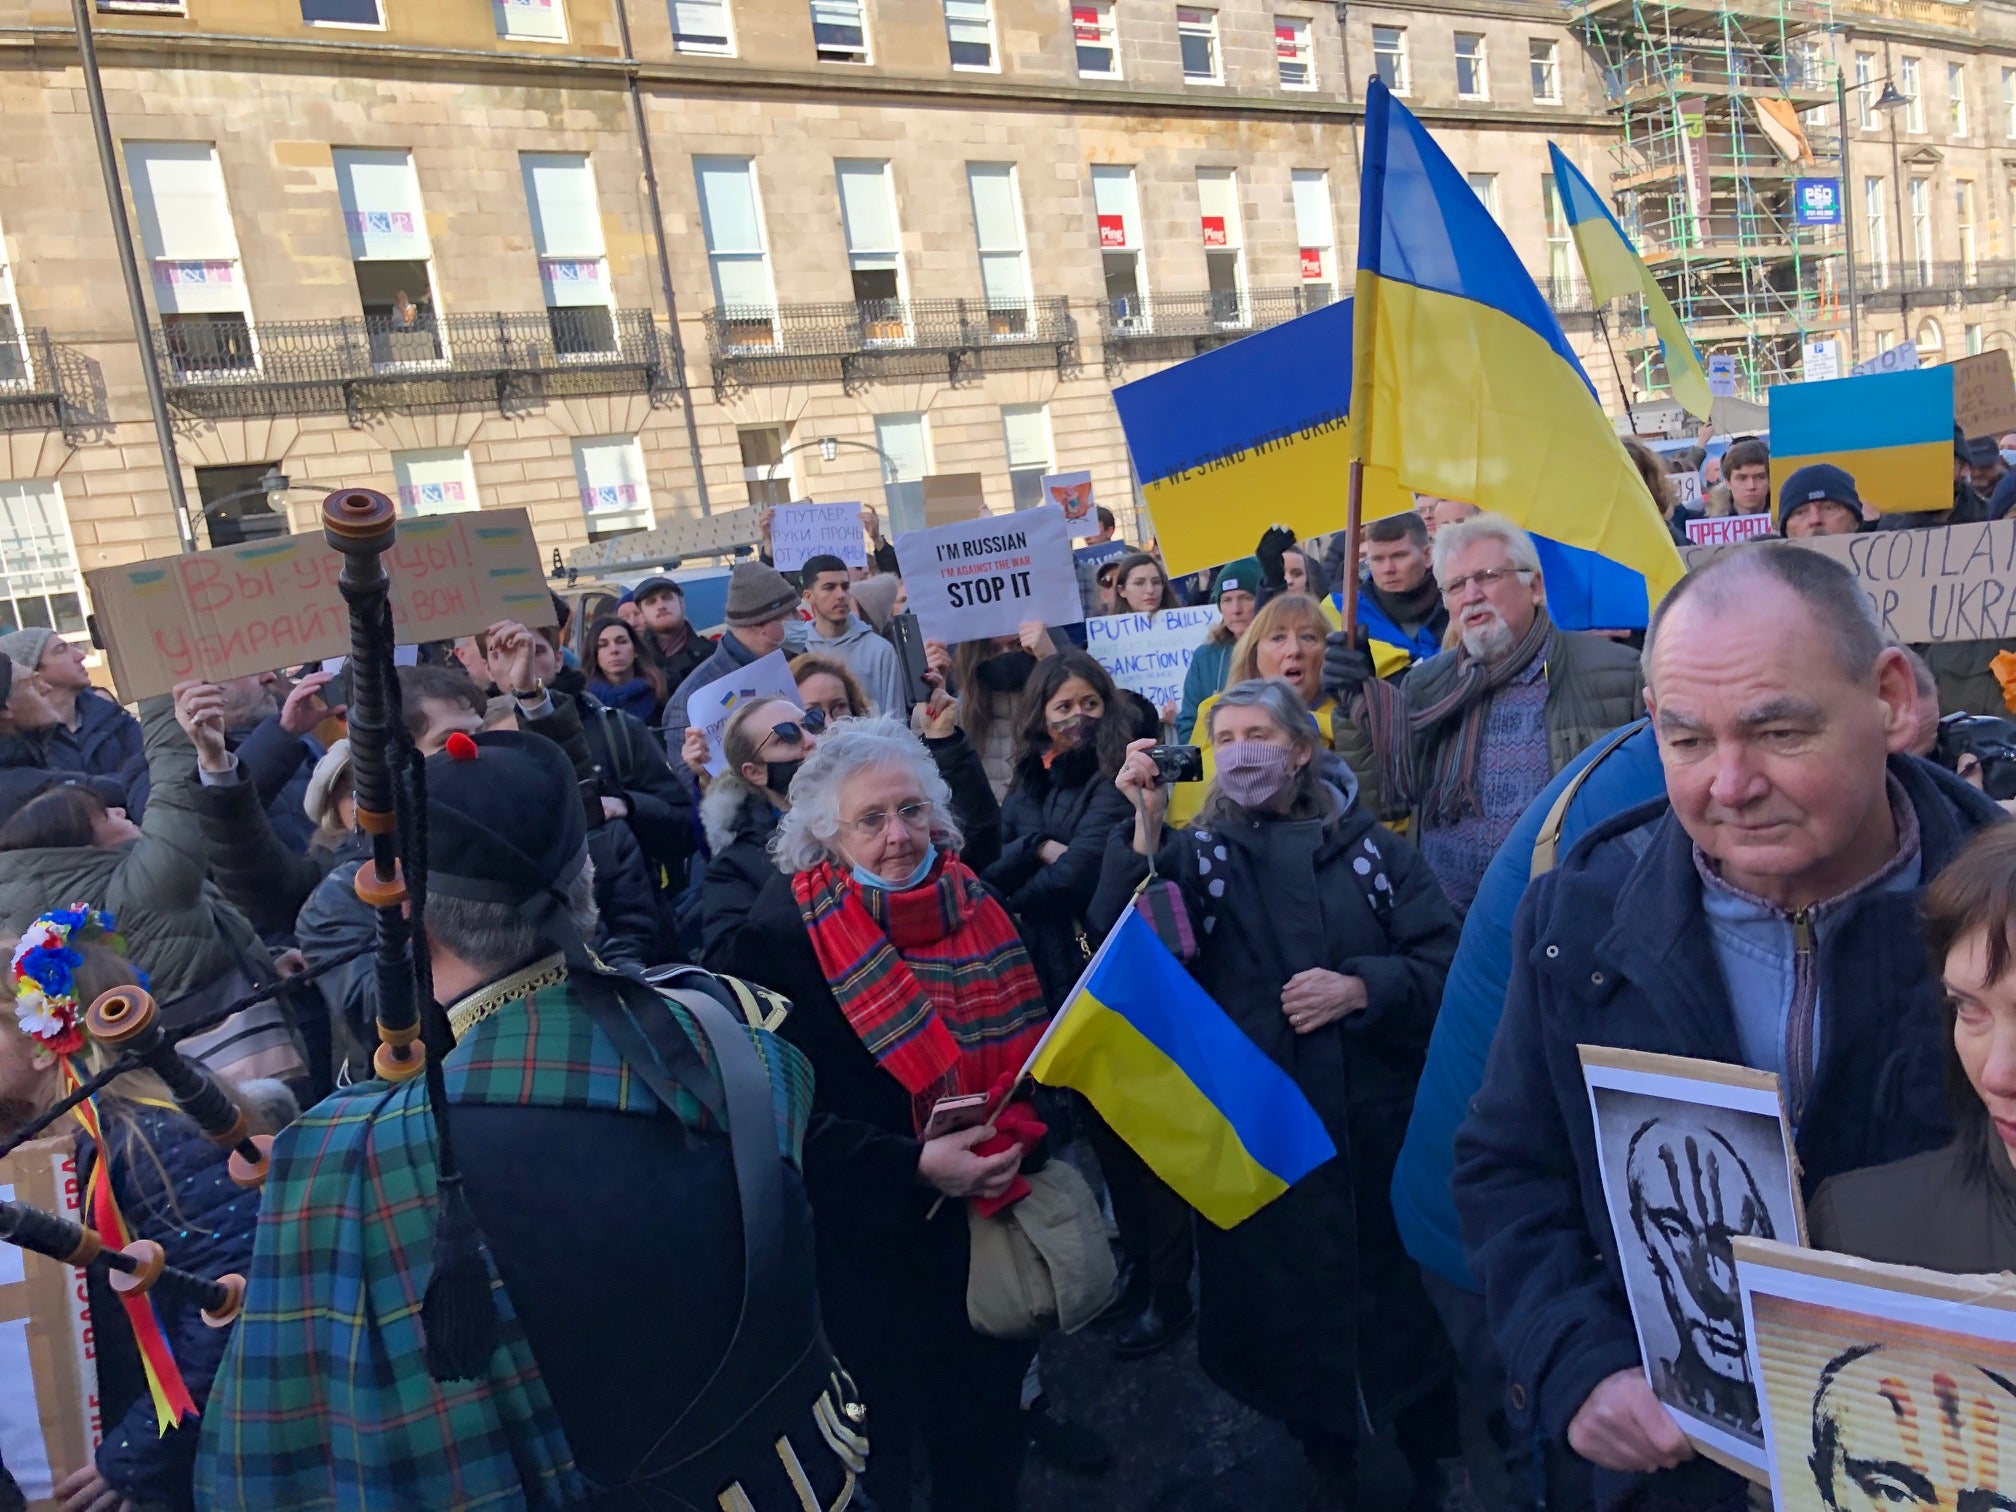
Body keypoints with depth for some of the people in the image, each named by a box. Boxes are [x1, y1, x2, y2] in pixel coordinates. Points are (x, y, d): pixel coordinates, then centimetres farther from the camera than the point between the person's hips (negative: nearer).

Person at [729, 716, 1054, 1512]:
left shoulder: (975, 904, -1)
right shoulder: (784, 936, -16)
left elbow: (1028, 1038, 8)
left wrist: (1017, 1132, -9)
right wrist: (914, 1164, -26)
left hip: (988, 1222, 5)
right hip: (867, 1245, -4)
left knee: (987, 1437, 21)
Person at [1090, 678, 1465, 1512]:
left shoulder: (1371, 848, 4)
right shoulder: (1194, 856, 4)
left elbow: (1443, 959, -2)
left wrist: (1359, 988, -17)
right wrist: (1145, 826, -19)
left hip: (1376, 1115, 0)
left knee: (1405, 1284, 11)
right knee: (1288, 1291, 12)